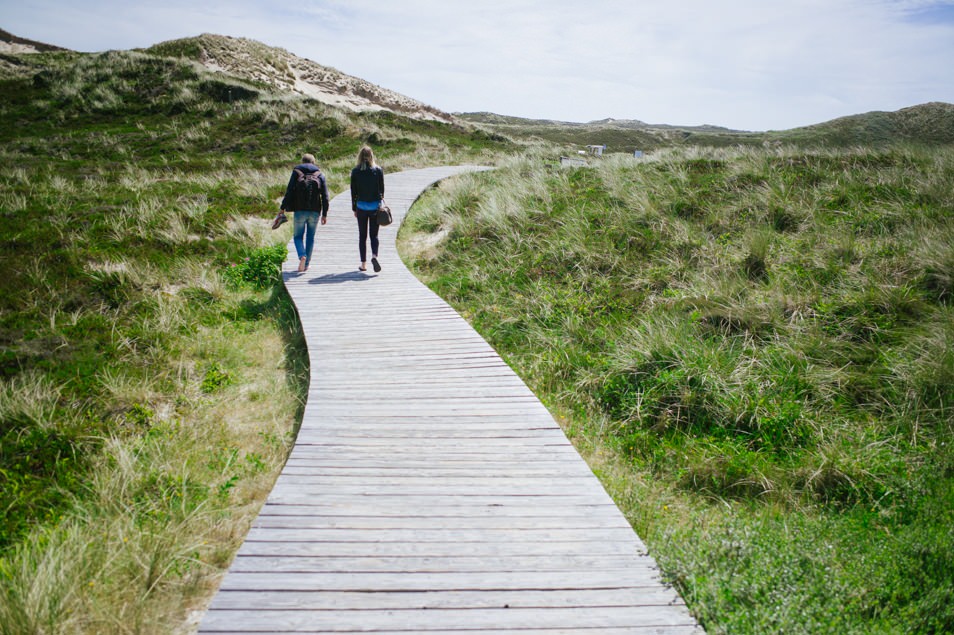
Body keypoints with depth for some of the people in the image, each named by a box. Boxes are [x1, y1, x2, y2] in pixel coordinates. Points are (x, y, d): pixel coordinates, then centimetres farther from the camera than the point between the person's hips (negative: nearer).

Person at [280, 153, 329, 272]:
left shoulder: (296, 173, 3)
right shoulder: (320, 175, 8)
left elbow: (289, 192, -5)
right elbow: (325, 197, 2)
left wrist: (283, 208, -2)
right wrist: (324, 214, 6)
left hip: (300, 211, -1)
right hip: (315, 212, 2)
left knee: (298, 236, 10)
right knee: (310, 237, 13)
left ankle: (302, 256, -17)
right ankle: (306, 264, 14)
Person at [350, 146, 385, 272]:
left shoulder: (355, 171, -2)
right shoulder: (378, 170, -2)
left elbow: (353, 191, 1)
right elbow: (381, 189, 1)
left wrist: (354, 208, 8)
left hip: (361, 206, 0)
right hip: (375, 206, 0)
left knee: (362, 236, 7)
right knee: (374, 234, 7)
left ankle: (363, 264, 6)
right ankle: (374, 256, -19)